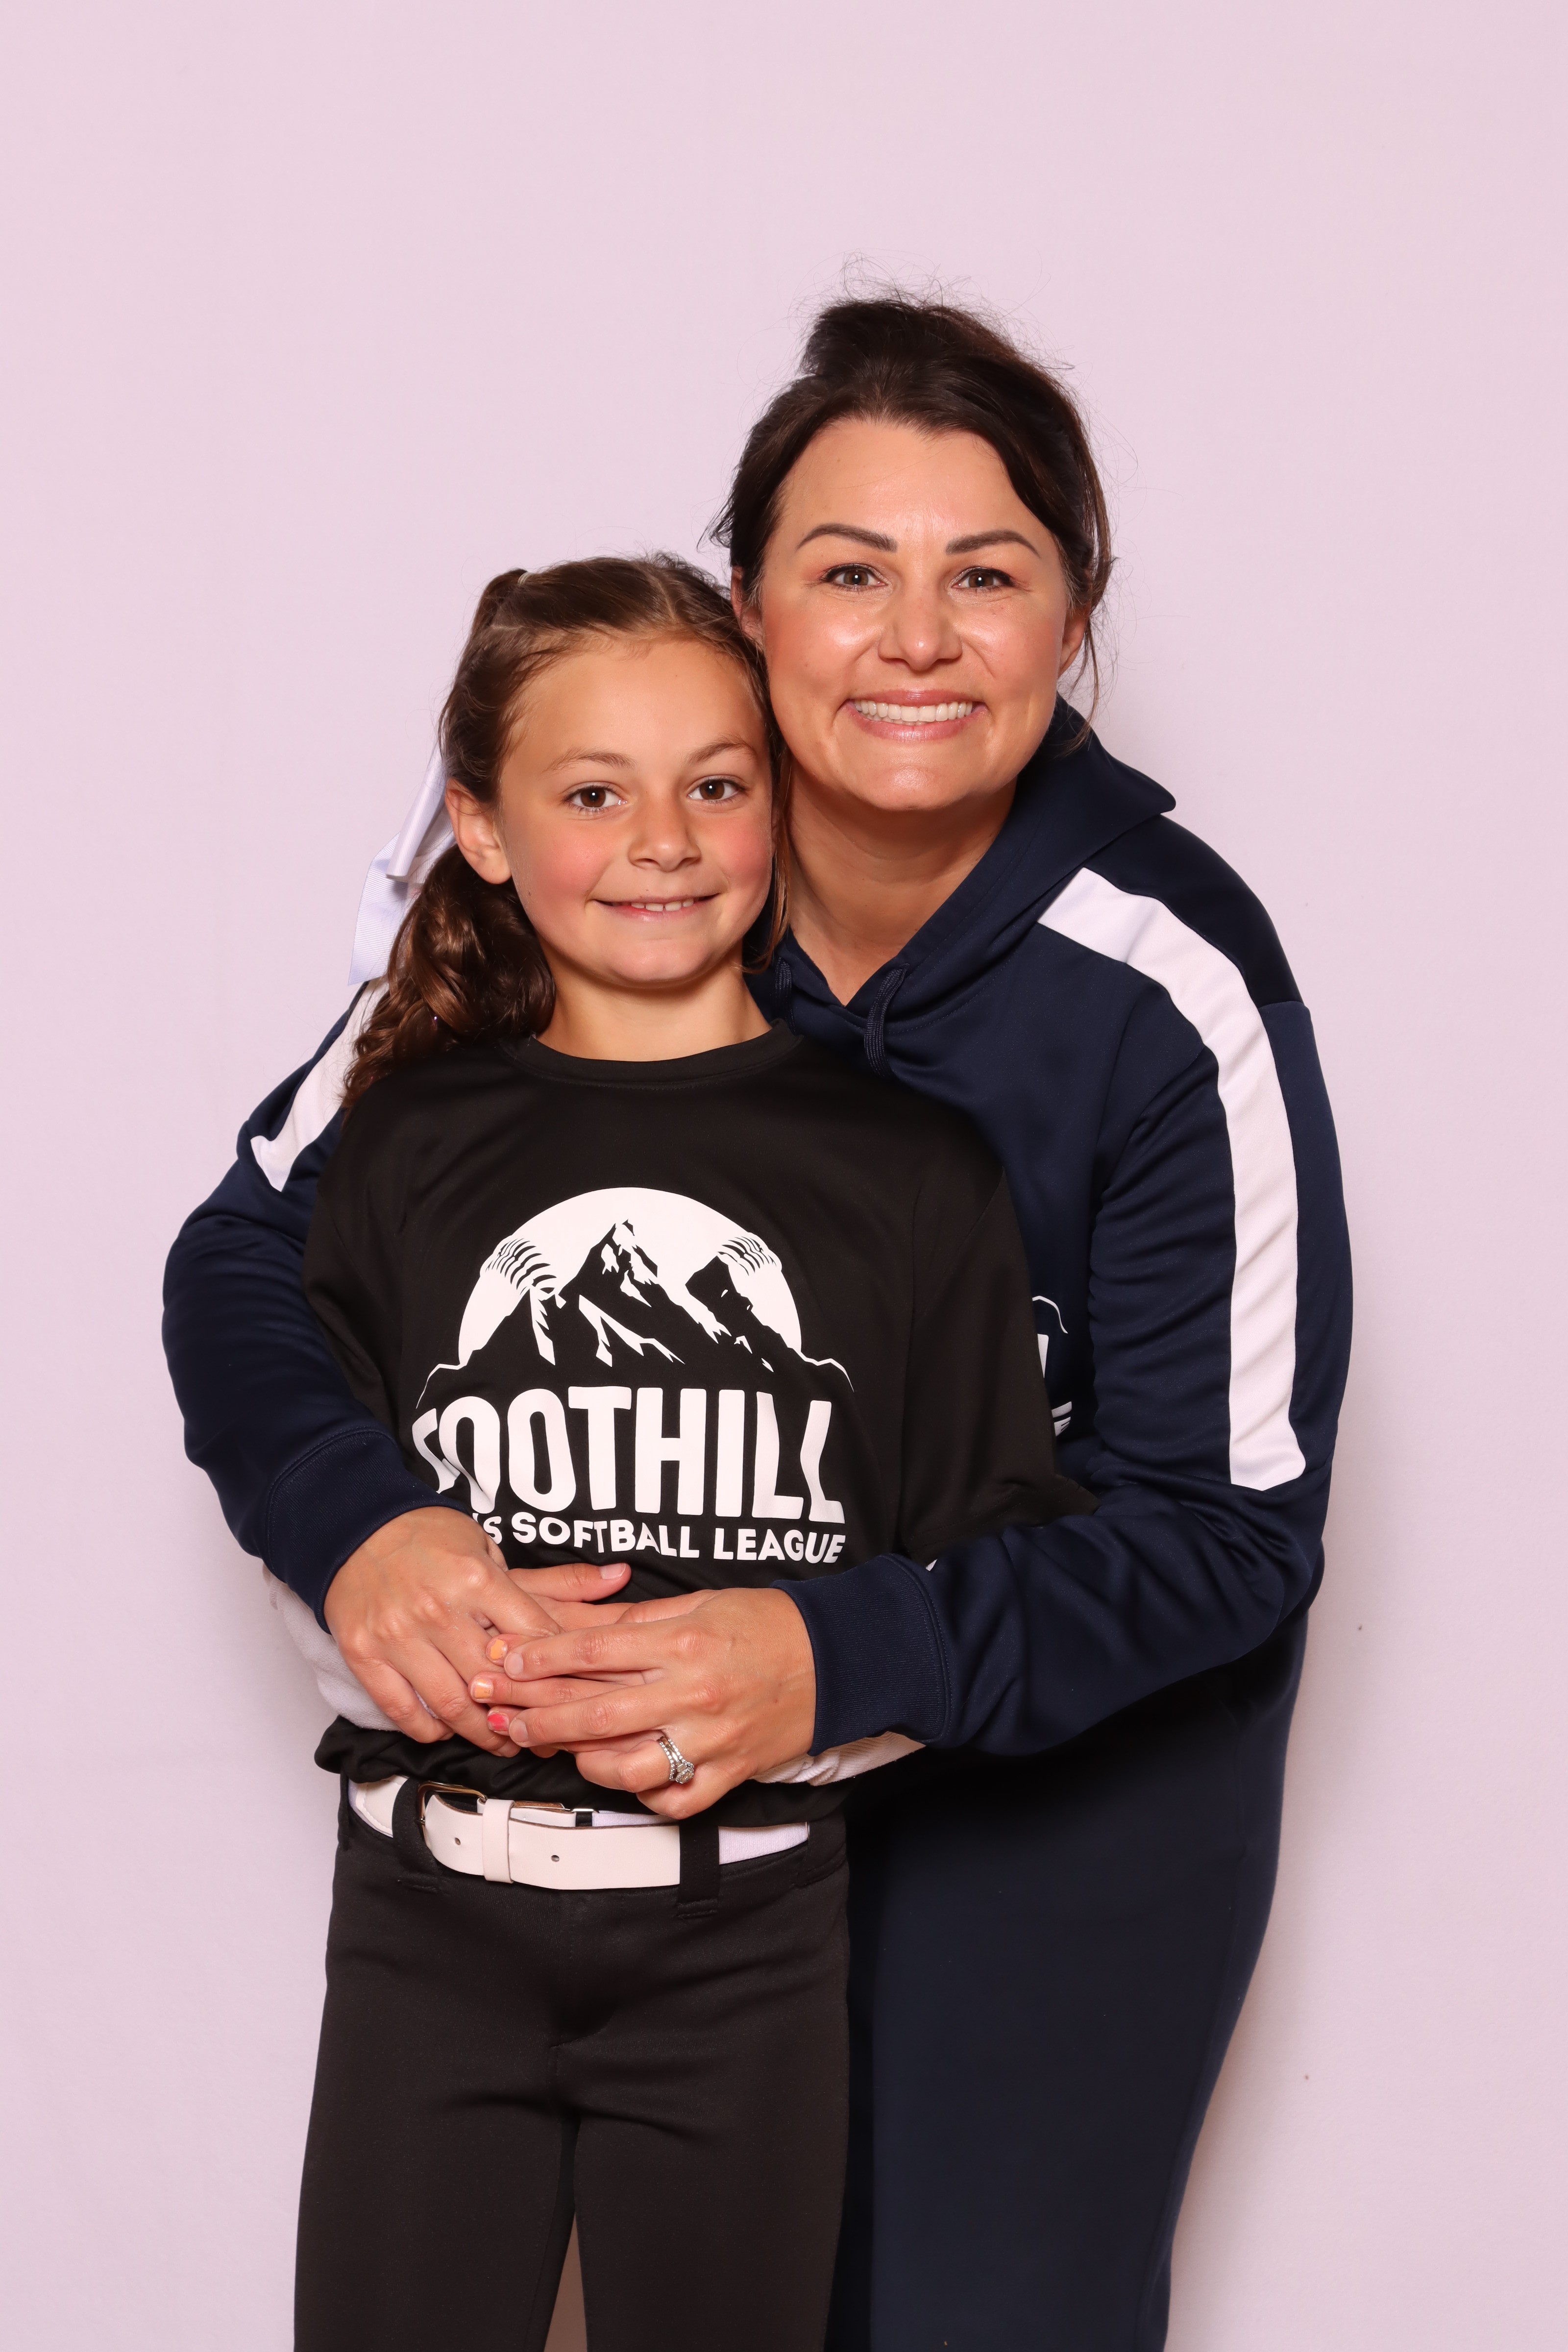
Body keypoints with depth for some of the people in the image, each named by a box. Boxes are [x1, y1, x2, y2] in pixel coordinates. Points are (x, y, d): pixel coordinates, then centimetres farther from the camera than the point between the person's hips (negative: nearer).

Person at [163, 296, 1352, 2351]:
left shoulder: (1173, 989, -24)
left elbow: (1232, 1513, -20)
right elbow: (255, 1248, -8)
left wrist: (846, 1660, -35)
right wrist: (363, 1529, -29)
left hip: (1082, 1742, -2)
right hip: (698, 1726, 3)